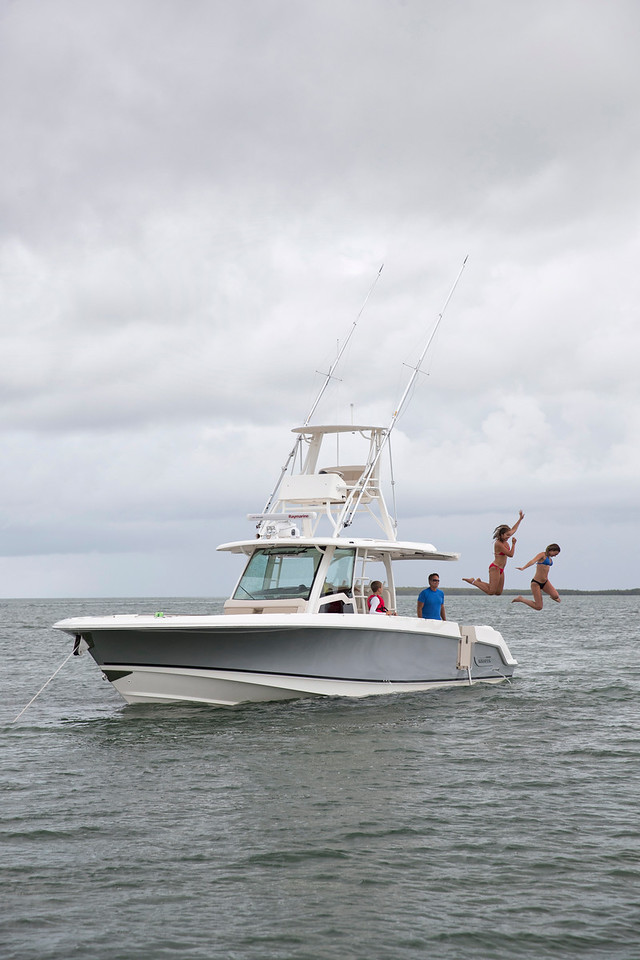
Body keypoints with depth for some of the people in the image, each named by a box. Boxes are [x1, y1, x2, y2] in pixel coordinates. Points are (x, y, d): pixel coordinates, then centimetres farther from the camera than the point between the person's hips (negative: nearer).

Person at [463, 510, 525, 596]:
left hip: (500, 569, 10)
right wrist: (513, 544, -11)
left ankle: (479, 582, 17)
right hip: (495, 568, -9)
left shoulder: (505, 541, 8)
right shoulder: (498, 544, -18)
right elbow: (510, 554, -18)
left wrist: (520, 519, 28)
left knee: (498, 592, 7)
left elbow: (513, 530, 24)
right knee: (491, 592, -14)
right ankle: (473, 581, -1)